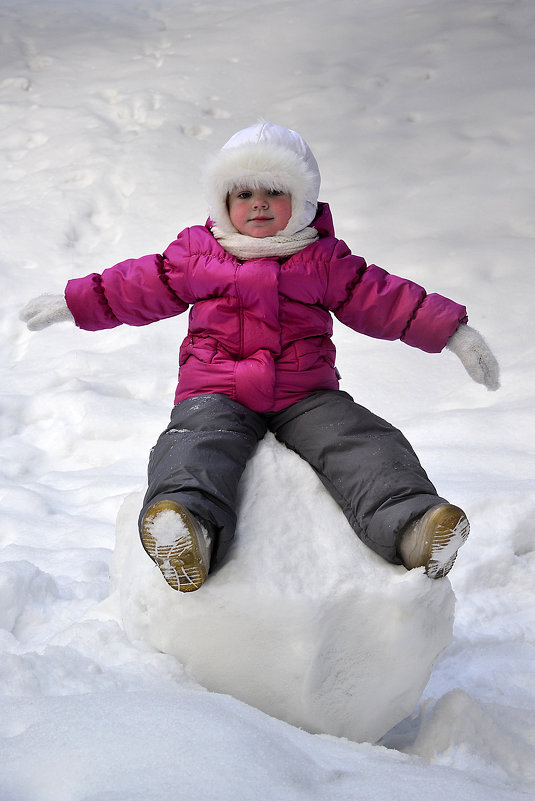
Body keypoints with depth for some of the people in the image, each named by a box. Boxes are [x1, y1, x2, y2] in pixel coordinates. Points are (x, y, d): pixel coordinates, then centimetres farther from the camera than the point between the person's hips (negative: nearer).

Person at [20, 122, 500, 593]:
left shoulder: (323, 258, 11)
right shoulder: (197, 252, 14)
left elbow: (382, 298, 10)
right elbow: (139, 287, 22)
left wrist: (452, 332, 3)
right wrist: (73, 303, 22)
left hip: (305, 396, 1)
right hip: (218, 393, -1)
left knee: (359, 441, -25)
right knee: (200, 443, -33)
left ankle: (411, 526, -43)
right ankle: (190, 524, -61)